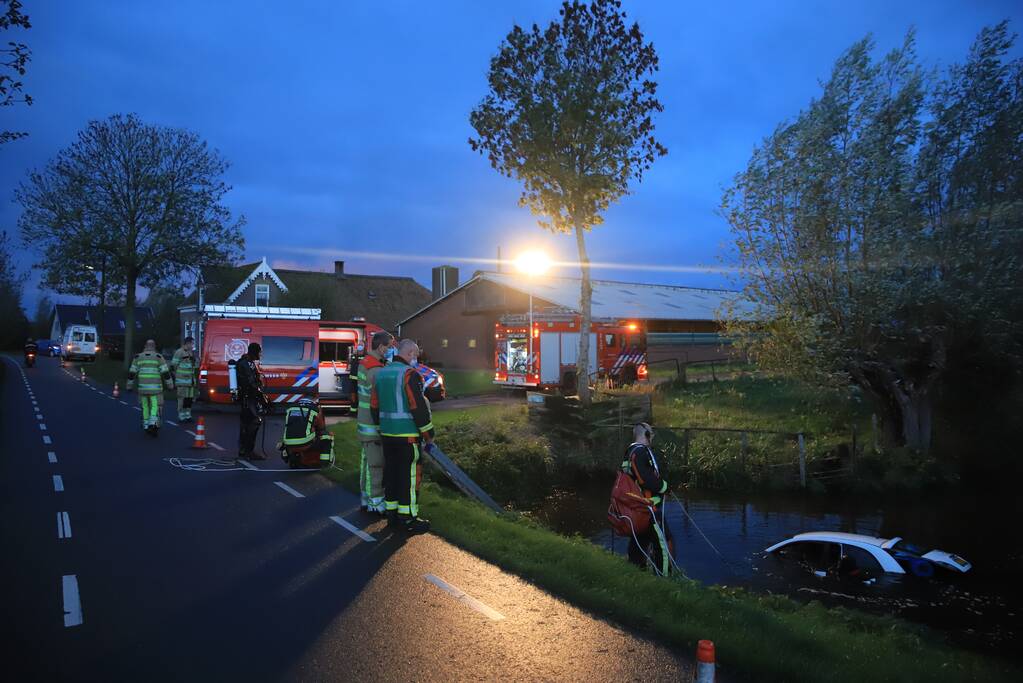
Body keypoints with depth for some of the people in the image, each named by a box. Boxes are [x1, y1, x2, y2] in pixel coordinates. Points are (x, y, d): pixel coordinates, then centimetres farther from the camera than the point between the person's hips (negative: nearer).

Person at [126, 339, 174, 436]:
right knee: (155, 407, 0)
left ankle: (147, 427, 20)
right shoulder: (158, 357, -2)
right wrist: (170, 385, 1)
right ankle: (153, 425, -21)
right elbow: (165, 373, -6)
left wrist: (129, 386, 13)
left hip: (142, 387, 3)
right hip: (155, 388, -3)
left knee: (145, 406, 16)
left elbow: (131, 373, 5)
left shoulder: (138, 357, 6)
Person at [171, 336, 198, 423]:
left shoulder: (192, 353, 16)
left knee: (190, 398, 8)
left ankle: (188, 416, 15)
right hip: (182, 380, -8)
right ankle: (181, 417, 0)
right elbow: (173, 365, -10)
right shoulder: (179, 352, -10)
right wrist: (176, 375, -6)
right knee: (182, 398, -5)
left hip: (190, 379, 8)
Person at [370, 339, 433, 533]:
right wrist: (429, 434, -9)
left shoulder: (381, 373, 10)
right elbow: (419, 408, -18)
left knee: (391, 473, 14)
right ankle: (408, 518, 4)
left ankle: (392, 513, 21)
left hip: (387, 434, 8)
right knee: (409, 475, 0)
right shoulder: (409, 374, -15)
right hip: (408, 435, -8)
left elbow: (375, 406, 14)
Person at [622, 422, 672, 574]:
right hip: (649, 508, -10)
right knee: (663, 544, -4)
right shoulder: (641, 452, -19)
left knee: (638, 542, 19)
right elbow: (647, 480, -26)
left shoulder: (630, 452, 12)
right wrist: (664, 486, -9)